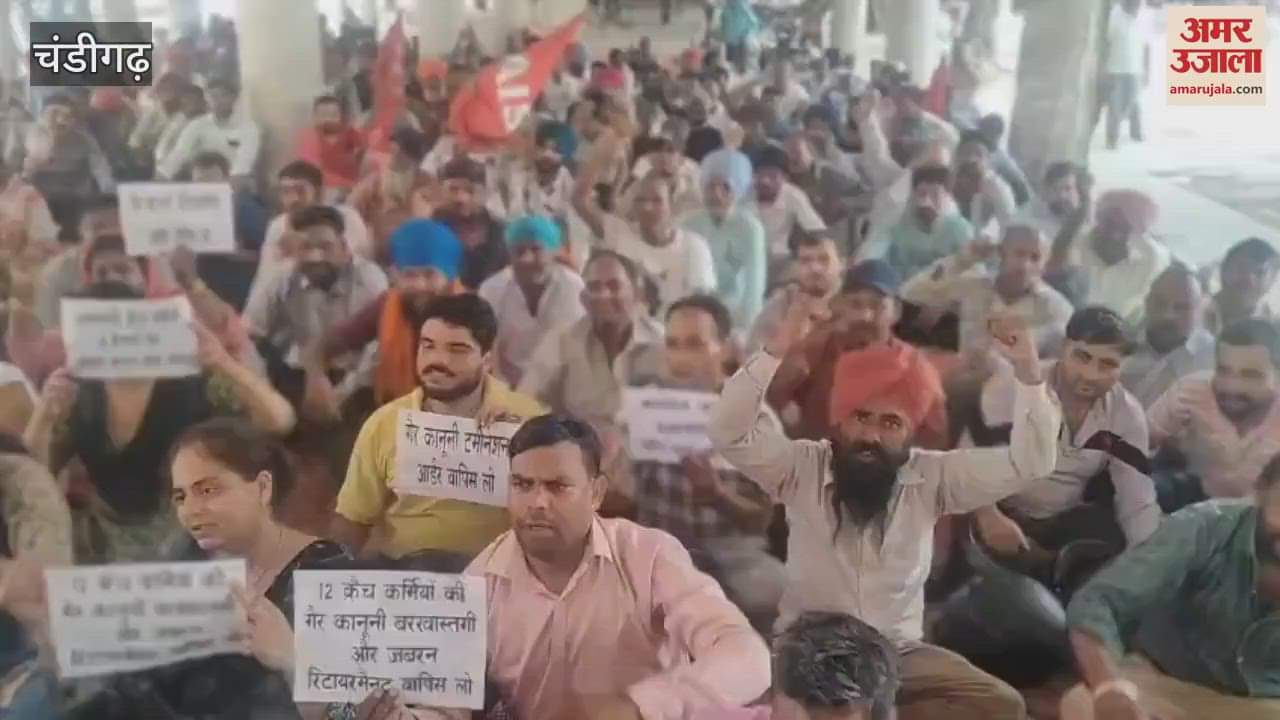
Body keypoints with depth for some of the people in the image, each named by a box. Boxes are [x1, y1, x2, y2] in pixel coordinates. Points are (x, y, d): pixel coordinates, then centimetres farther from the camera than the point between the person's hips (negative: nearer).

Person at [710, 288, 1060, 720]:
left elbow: (1029, 464, -7)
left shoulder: (932, 477, -3)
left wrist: (1028, 372, -20)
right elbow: (727, 434, -20)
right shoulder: (801, 467, -7)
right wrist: (777, 350, -29)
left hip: (901, 653, 3)